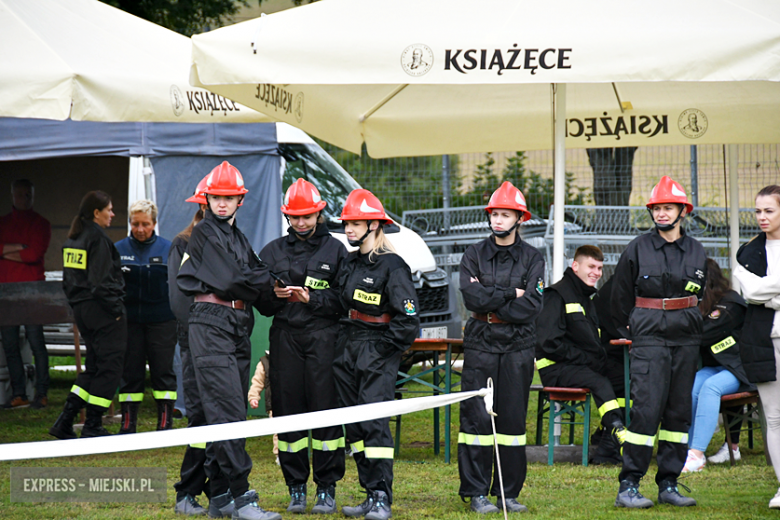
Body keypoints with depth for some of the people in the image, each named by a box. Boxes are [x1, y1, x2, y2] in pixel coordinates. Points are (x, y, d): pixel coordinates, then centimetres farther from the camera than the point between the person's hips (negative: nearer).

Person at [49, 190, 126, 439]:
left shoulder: (72, 240, 13)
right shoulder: (98, 239, -14)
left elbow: (67, 280, 17)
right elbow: (101, 281, -19)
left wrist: (77, 305, 18)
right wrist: (116, 310, -13)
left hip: (82, 310, 9)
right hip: (102, 309, -9)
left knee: (93, 367, 15)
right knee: (109, 367, -1)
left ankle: (65, 421, 7)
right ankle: (93, 426, 0)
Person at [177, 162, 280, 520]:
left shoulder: (237, 237, 23)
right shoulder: (204, 234, -3)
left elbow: (255, 275, 20)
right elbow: (231, 281, -11)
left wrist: (252, 281, 0)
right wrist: (268, 282, 2)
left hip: (239, 327, 8)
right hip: (211, 324, -8)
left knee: (231, 413, 8)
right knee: (226, 411, -13)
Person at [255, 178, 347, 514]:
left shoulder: (335, 250, 9)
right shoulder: (273, 252, 15)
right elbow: (261, 304, 15)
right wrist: (275, 294, -6)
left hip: (324, 335, -2)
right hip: (285, 336, 2)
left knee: (326, 408, -8)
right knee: (288, 409, -1)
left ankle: (327, 488, -2)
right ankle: (296, 489, 7)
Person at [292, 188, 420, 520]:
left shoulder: (392, 266, -11)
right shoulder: (350, 263, 15)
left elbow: (407, 317, -13)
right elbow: (340, 299, 16)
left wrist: (382, 348, -11)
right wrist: (311, 298, 2)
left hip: (378, 351, -9)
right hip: (347, 347, 9)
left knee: (374, 420, -14)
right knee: (354, 422, 8)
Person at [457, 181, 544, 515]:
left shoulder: (531, 258, 4)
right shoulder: (474, 256, 6)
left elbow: (531, 307, -8)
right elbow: (472, 296, -10)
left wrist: (491, 301, -9)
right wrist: (511, 294, -10)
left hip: (518, 346, 0)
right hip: (480, 345, 0)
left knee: (513, 417, 3)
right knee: (476, 415, -3)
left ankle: (509, 492, 10)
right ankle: (477, 493, 3)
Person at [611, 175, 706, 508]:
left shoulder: (696, 252, 8)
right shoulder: (638, 249, -1)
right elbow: (621, 297, 7)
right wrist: (628, 332, 10)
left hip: (686, 340, 4)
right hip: (649, 340, -4)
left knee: (679, 412, 6)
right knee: (646, 410, -12)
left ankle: (669, 485, 12)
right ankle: (628, 487, -9)